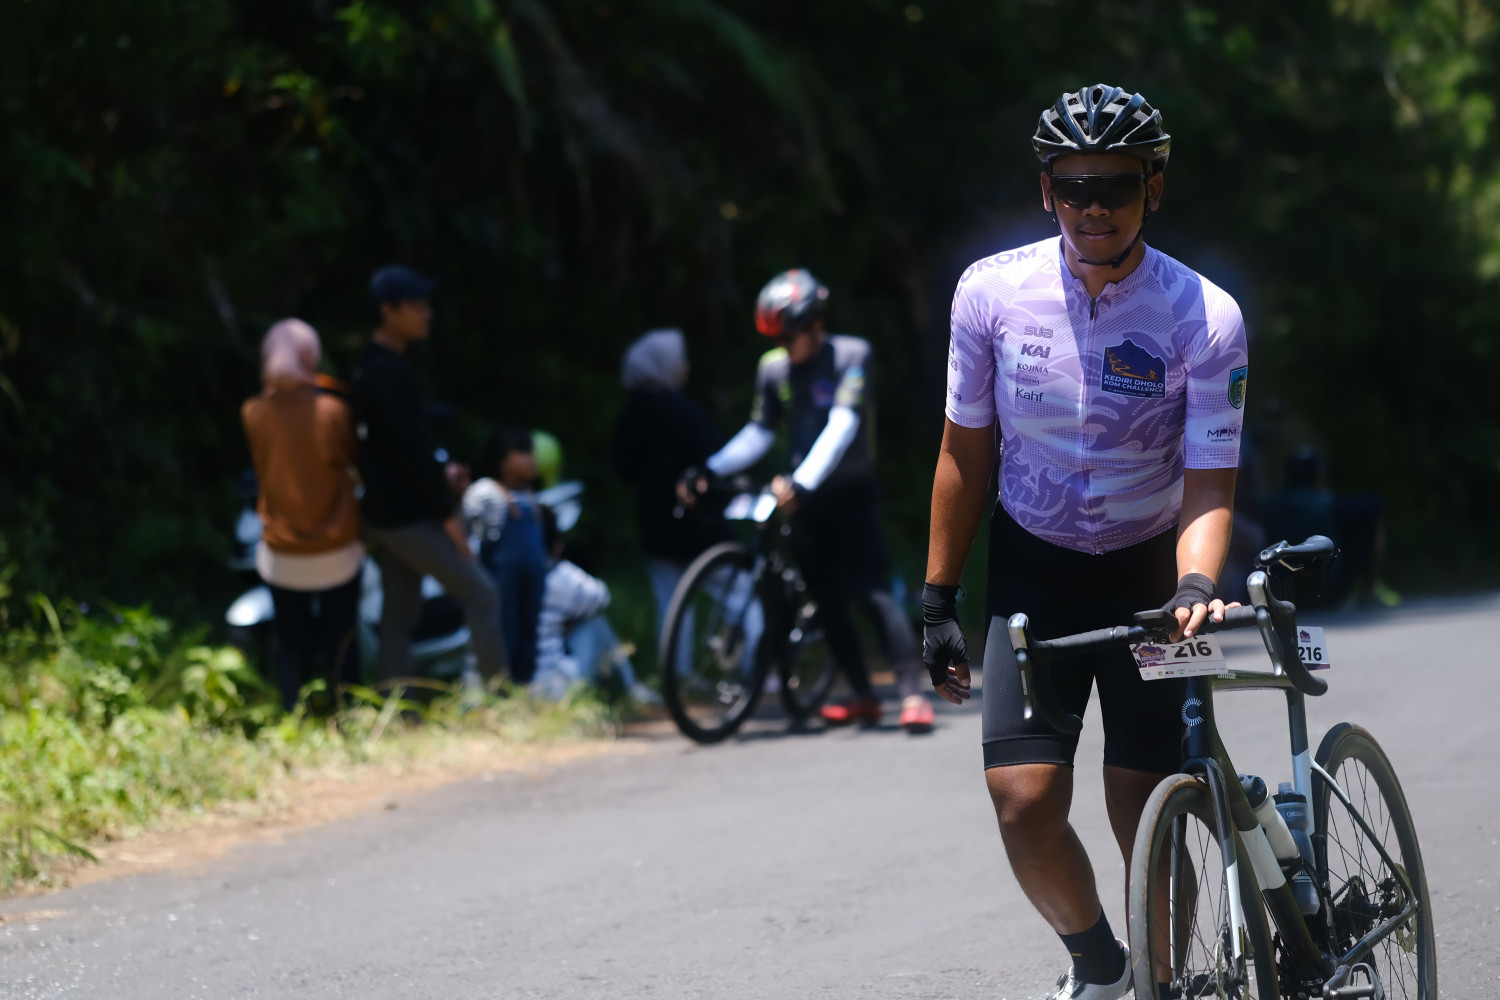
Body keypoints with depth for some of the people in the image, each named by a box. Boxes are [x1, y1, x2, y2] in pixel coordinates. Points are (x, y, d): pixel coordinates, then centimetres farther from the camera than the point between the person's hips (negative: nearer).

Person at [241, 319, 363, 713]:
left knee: (291, 646, 13)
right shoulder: (333, 411, -15)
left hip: (281, 555, 2)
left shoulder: (254, 413, -10)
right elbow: (350, 459, 0)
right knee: (340, 645, 12)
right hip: (336, 551, -1)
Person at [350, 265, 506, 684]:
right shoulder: (391, 374, -20)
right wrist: (446, 514, -17)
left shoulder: (370, 367, 11)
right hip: (409, 519, -10)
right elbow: (411, 450, -22)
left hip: (386, 515, 10)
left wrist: (438, 475, 16)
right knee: (481, 597, -5)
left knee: (398, 616, 12)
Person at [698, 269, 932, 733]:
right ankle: (863, 697, 17)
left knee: (871, 591, -16)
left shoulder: (850, 356, -14)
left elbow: (841, 425, -25)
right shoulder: (773, 368, 2)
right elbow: (758, 433, 7)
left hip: (850, 491, -5)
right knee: (827, 602, 6)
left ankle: (913, 694, -20)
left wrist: (801, 483, -37)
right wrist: (710, 470, -8)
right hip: (806, 498, 5)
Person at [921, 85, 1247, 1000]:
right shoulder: (992, 291, -11)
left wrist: (1196, 586, -37)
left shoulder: (1205, 317, -17)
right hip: (1033, 569, 1)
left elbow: (1209, 485, -17)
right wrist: (939, 600, 2)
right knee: (1024, 797, -14)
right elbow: (966, 451, 0)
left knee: (1145, 815, -6)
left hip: (1149, 573, -1)